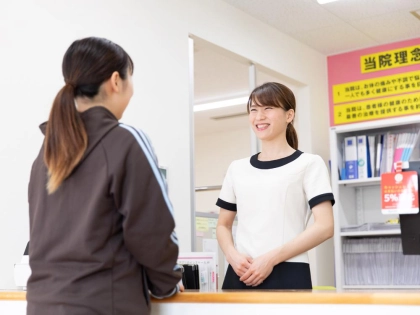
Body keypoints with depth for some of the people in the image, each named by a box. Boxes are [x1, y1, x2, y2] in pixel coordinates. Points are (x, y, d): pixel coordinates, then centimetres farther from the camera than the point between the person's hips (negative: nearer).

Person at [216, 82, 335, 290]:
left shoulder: (309, 163, 3)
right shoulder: (237, 168, 14)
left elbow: (324, 226, -6)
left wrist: (271, 258, -13)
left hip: (287, 275, -3)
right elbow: (223, 225, 17)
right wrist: (232, 255, -4)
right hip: (241, 275, 4)